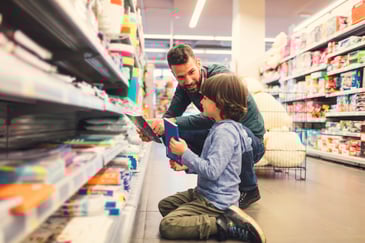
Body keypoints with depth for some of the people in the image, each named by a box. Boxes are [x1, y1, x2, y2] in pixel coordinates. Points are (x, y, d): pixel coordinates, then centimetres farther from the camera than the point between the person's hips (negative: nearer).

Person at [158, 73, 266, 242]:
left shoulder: (224, 131, -23)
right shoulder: (222, 127, 9)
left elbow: (211, 171, -27)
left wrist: (185, 153, -18)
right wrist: (186, 165, 6)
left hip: (216, 201, -10)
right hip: (204, 192, 11)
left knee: (167, 225, -14)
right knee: (164, 205, 18)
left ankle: (224, 225, -11)